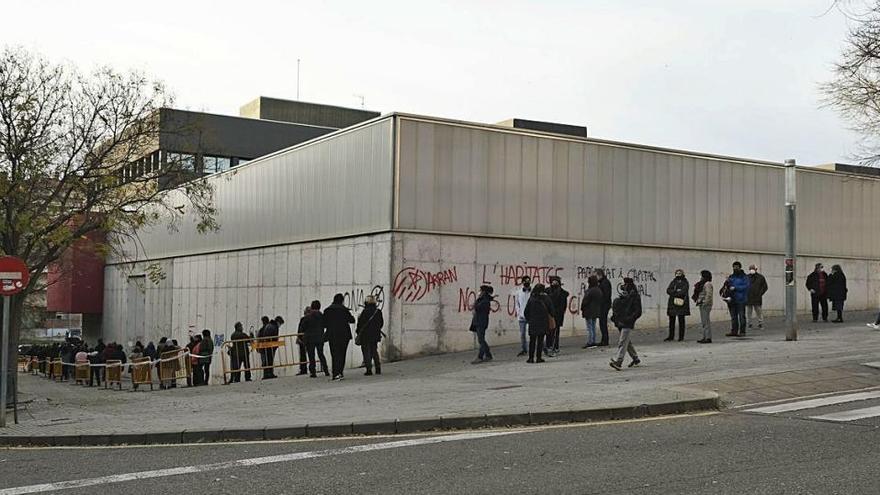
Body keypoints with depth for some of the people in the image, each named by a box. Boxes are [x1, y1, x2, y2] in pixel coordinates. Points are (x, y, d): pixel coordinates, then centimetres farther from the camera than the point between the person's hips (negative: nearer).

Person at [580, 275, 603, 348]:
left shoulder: (589, 291, -21)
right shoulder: (599, 290, 6)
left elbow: (585, 301, -17)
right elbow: (602, 301, 15)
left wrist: (582, 309, -4)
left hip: (589, 312, -8)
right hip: (596, 312, 8)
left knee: (589, 328, -3)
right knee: (593, 327, 15)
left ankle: (589, 343, -3)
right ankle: (593, 342, 19)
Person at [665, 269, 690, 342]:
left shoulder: (685, 283, 1)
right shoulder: (673, 282, 16)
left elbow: (683, 292, -14)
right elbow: (668, 291, 2)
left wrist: (673, 292, -8)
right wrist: (677, 292, -13)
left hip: (681, 304, -5)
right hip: (672, 303, 5)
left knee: (681, 321, -1)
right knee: (671, 321, 6)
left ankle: (681, 337, 4)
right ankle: (671, 336, 13)